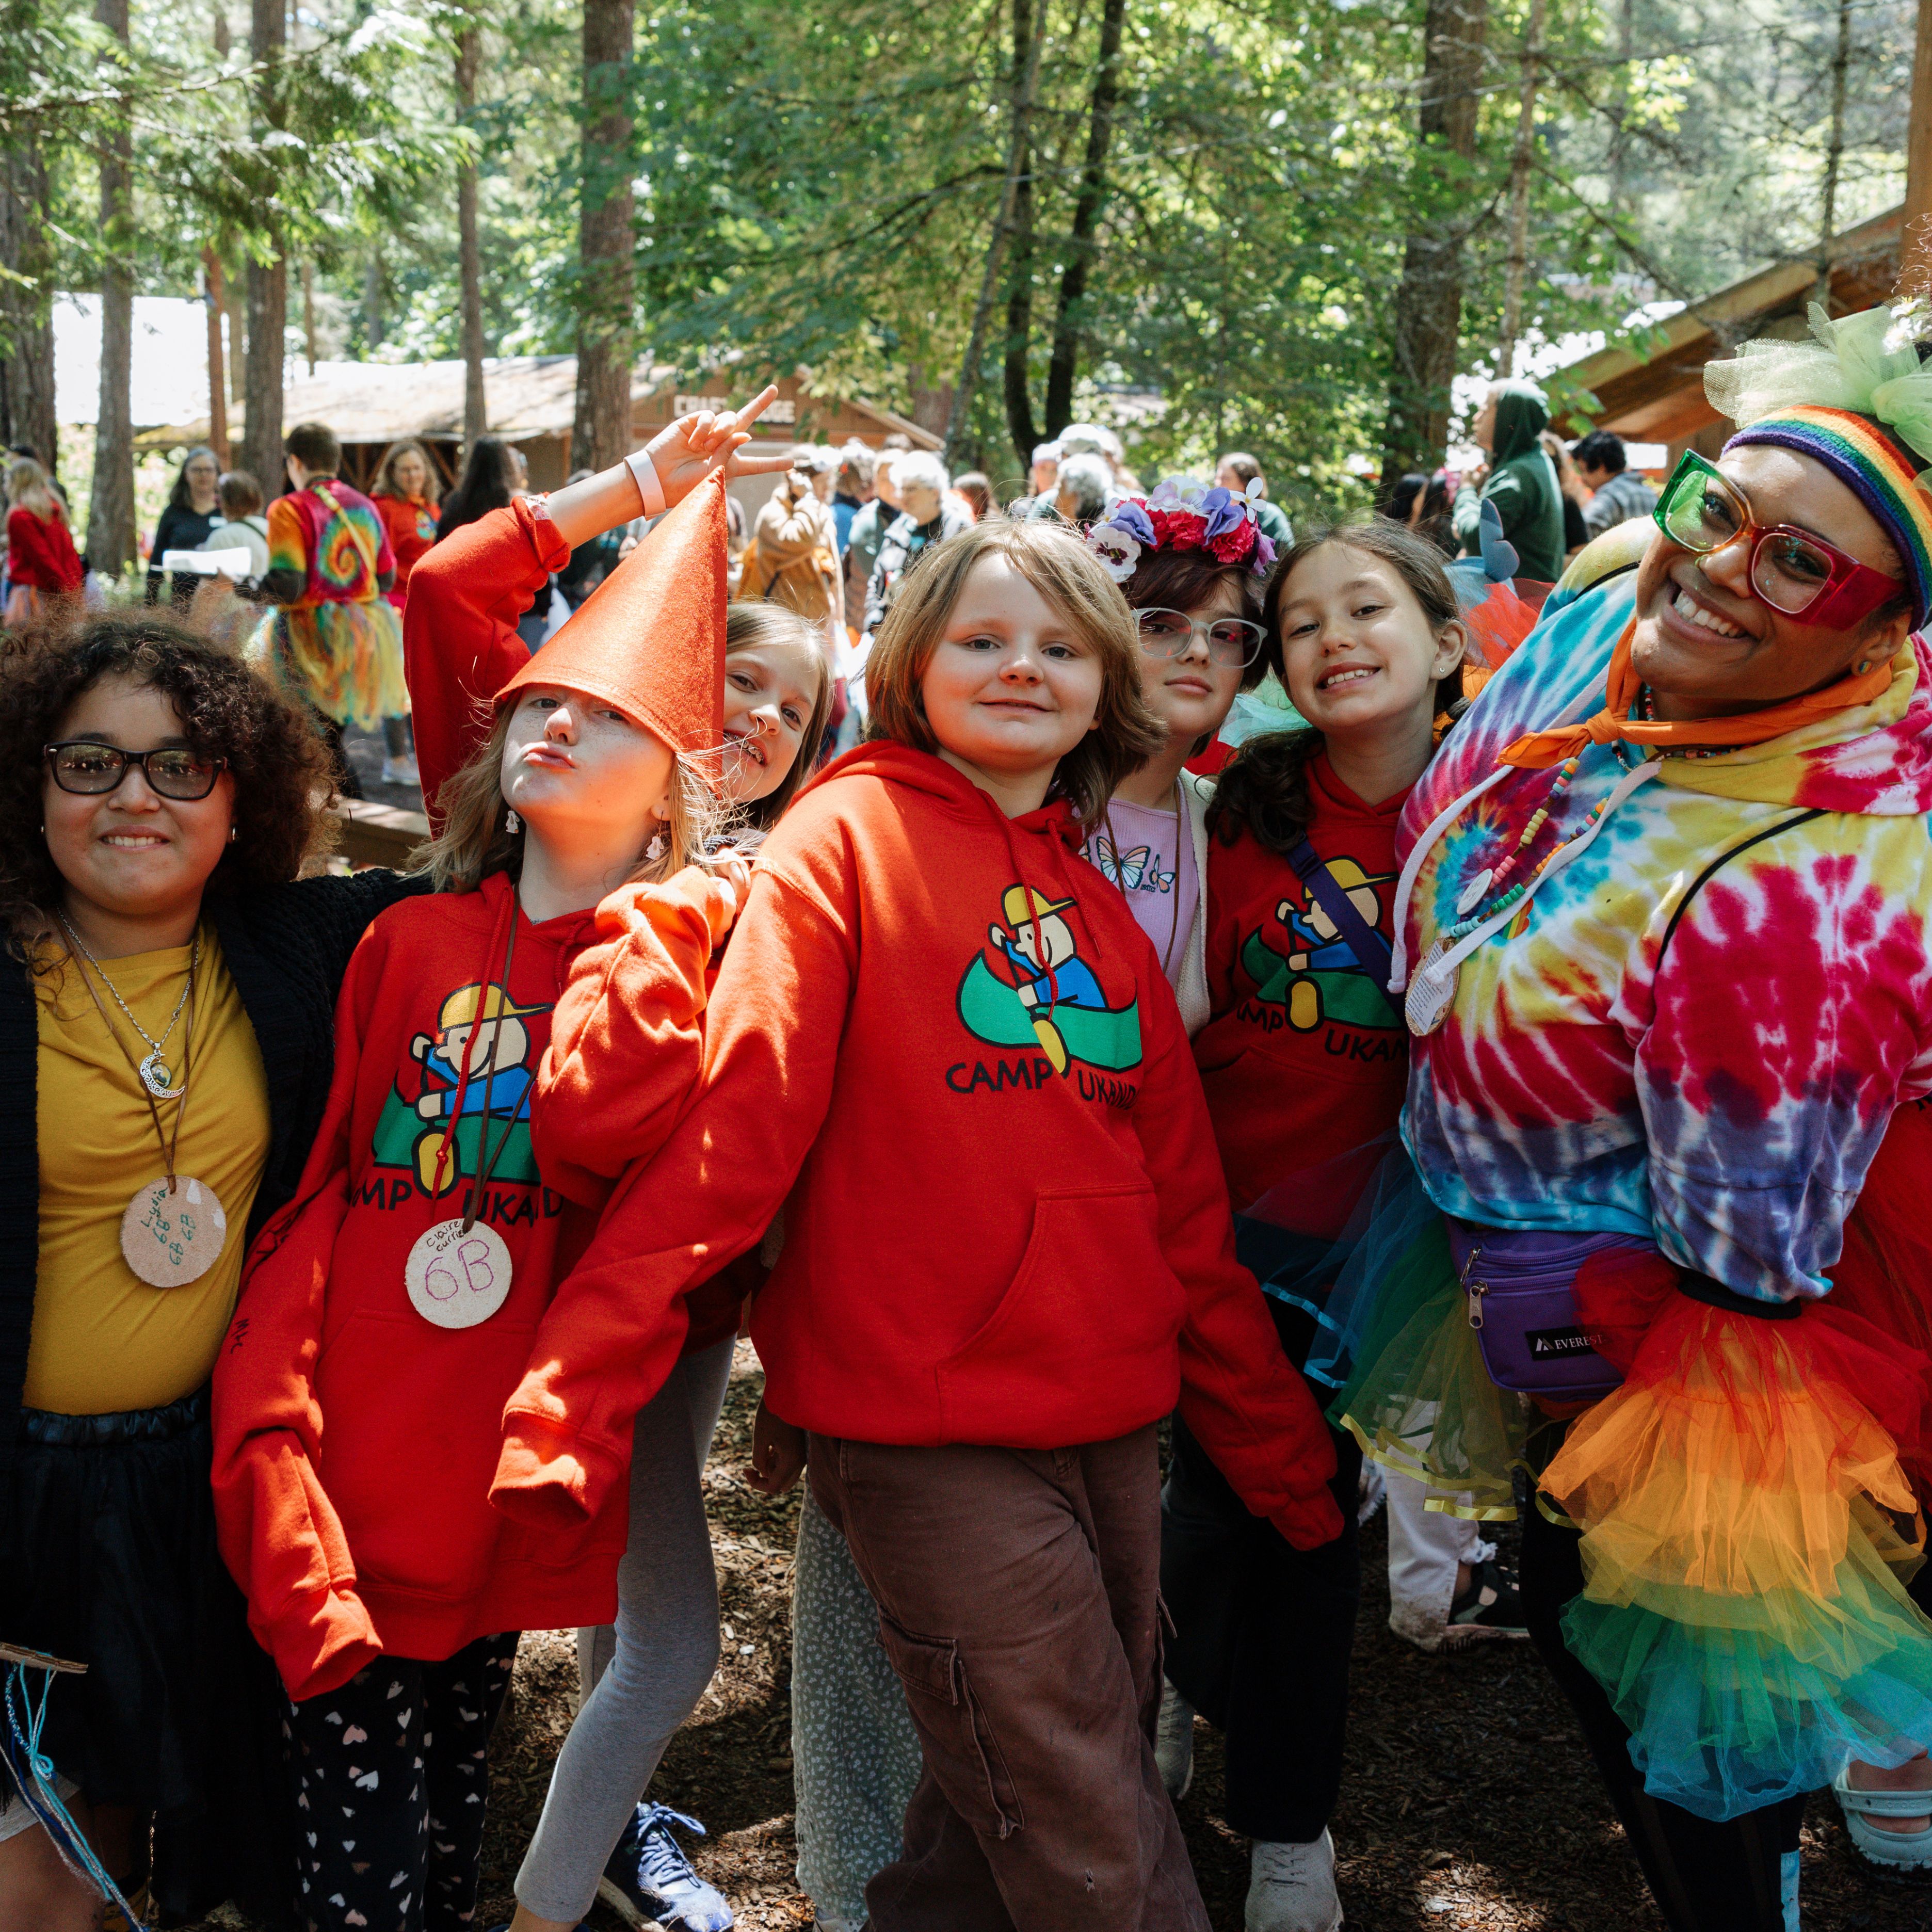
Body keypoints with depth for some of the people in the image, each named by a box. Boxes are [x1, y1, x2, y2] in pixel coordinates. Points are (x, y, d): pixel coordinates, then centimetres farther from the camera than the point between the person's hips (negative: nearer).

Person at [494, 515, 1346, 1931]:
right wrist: (577, 1386, -23)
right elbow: (734, 1121, -14)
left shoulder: (1099, 903, 14)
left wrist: (1284, 1454, 19)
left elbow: (1183, 1209, 17)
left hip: (1110, 1429, 6)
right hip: (929, 1438, -6)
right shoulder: (850, 834, -4)